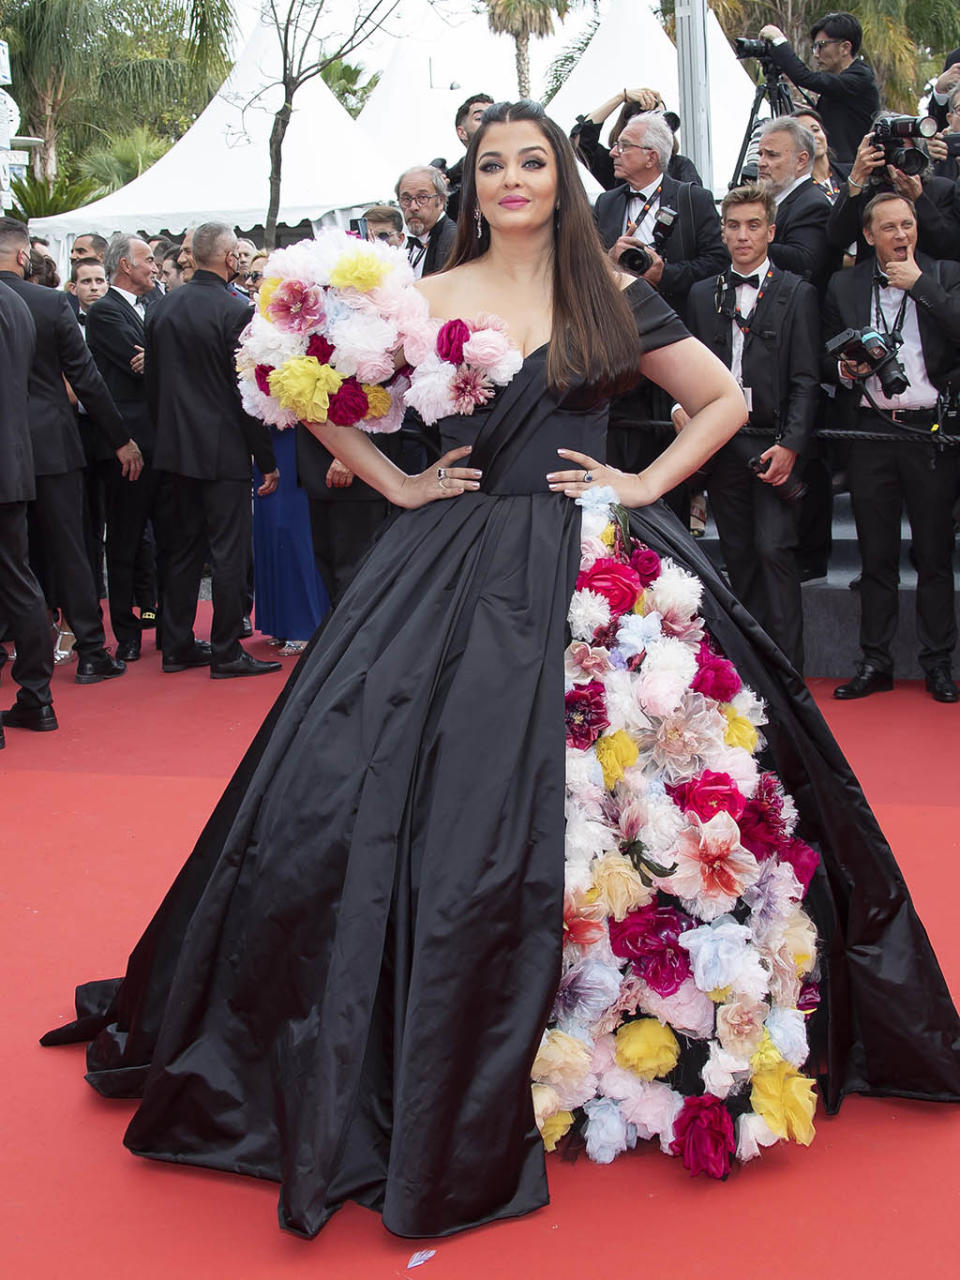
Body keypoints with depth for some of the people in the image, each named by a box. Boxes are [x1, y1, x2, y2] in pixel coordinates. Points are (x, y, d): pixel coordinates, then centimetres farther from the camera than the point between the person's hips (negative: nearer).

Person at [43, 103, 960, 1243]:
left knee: (623, 806, -1)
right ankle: (445, 1089, 10)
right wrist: (399, 484, 3)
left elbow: (724, 399, 13)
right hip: (457, 572, 0)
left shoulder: (611, 298, 7)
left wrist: (646, 483, 1)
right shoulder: (427, 301, 5)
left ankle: (652, 1044, 18)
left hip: (596, 569, 1)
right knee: (440, 808, -4)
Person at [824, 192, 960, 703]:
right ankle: (875, 662, 15)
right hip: (871, 432, 2)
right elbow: (827, 358, 14)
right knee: (876, 555, 7)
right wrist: (846, 368, -7)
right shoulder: (844, 286, 10)